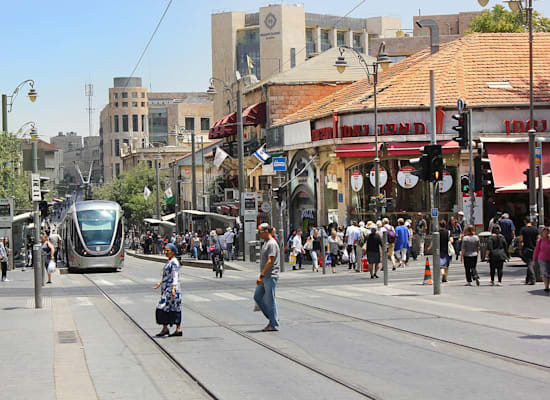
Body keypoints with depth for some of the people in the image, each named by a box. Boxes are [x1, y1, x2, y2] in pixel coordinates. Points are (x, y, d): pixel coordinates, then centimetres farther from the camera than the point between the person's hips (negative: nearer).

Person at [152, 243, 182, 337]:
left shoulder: (174, 262, -15)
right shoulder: (169, 261, 15)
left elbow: (175, 277, -22)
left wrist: (173, 288, -31)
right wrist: (160, 283, 30)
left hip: (171, 289, -10)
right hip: (167, 289, 10)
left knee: (163, 308, -8)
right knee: (175, 309, 8)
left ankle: (165, 328, 0)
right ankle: (178, 330, 9)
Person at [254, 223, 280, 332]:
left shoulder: (272, 244, -16)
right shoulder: (265, 243, 15)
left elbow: (270, 262, -22)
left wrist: (261, 276, -23)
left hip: (270, 277, -10)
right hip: (264, 277, 10)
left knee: (270, 300, -4)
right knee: (257, 297, 11)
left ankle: (274, 325, 4)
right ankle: (272, 318, 19)